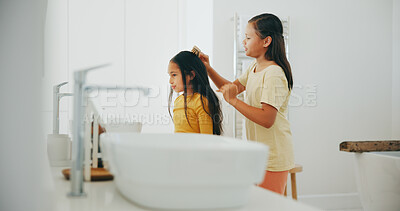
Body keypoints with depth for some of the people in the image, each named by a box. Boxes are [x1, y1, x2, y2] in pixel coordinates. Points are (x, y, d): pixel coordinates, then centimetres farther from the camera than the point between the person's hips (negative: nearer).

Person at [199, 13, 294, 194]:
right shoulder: (254, 67, 10)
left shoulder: (274, 74, -20)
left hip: (273, 157, -9)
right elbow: (232, 88, 21)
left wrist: (234, 101, -23)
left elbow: (267, 119, -27)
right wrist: (208, 69, 9)